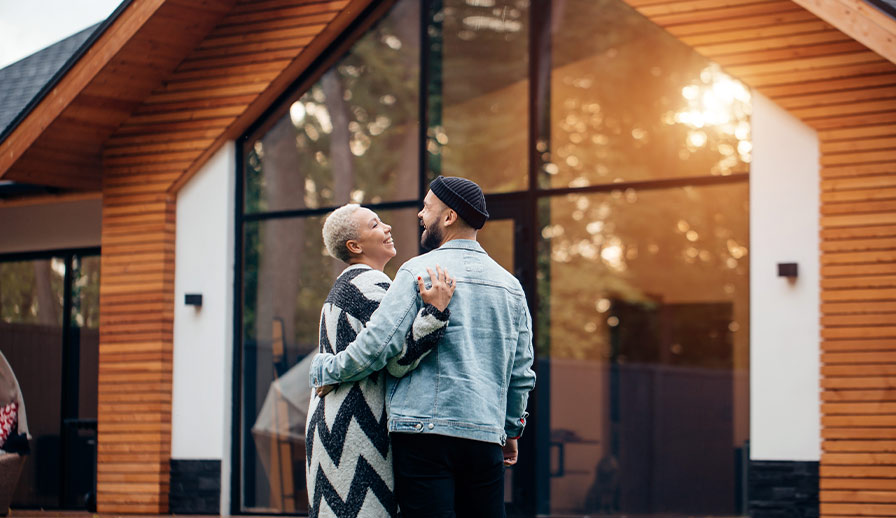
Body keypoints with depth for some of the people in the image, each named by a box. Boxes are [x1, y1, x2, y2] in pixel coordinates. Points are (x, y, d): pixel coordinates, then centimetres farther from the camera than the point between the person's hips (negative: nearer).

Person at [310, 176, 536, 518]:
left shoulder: (419, 272, -4)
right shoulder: (510, 285, 14)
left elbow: (376, 345, -10)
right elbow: (521, 372, 17)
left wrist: (325, 370, 5)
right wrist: (512, 429, 29)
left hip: (425, 429, -5)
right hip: (486, 435, 5)